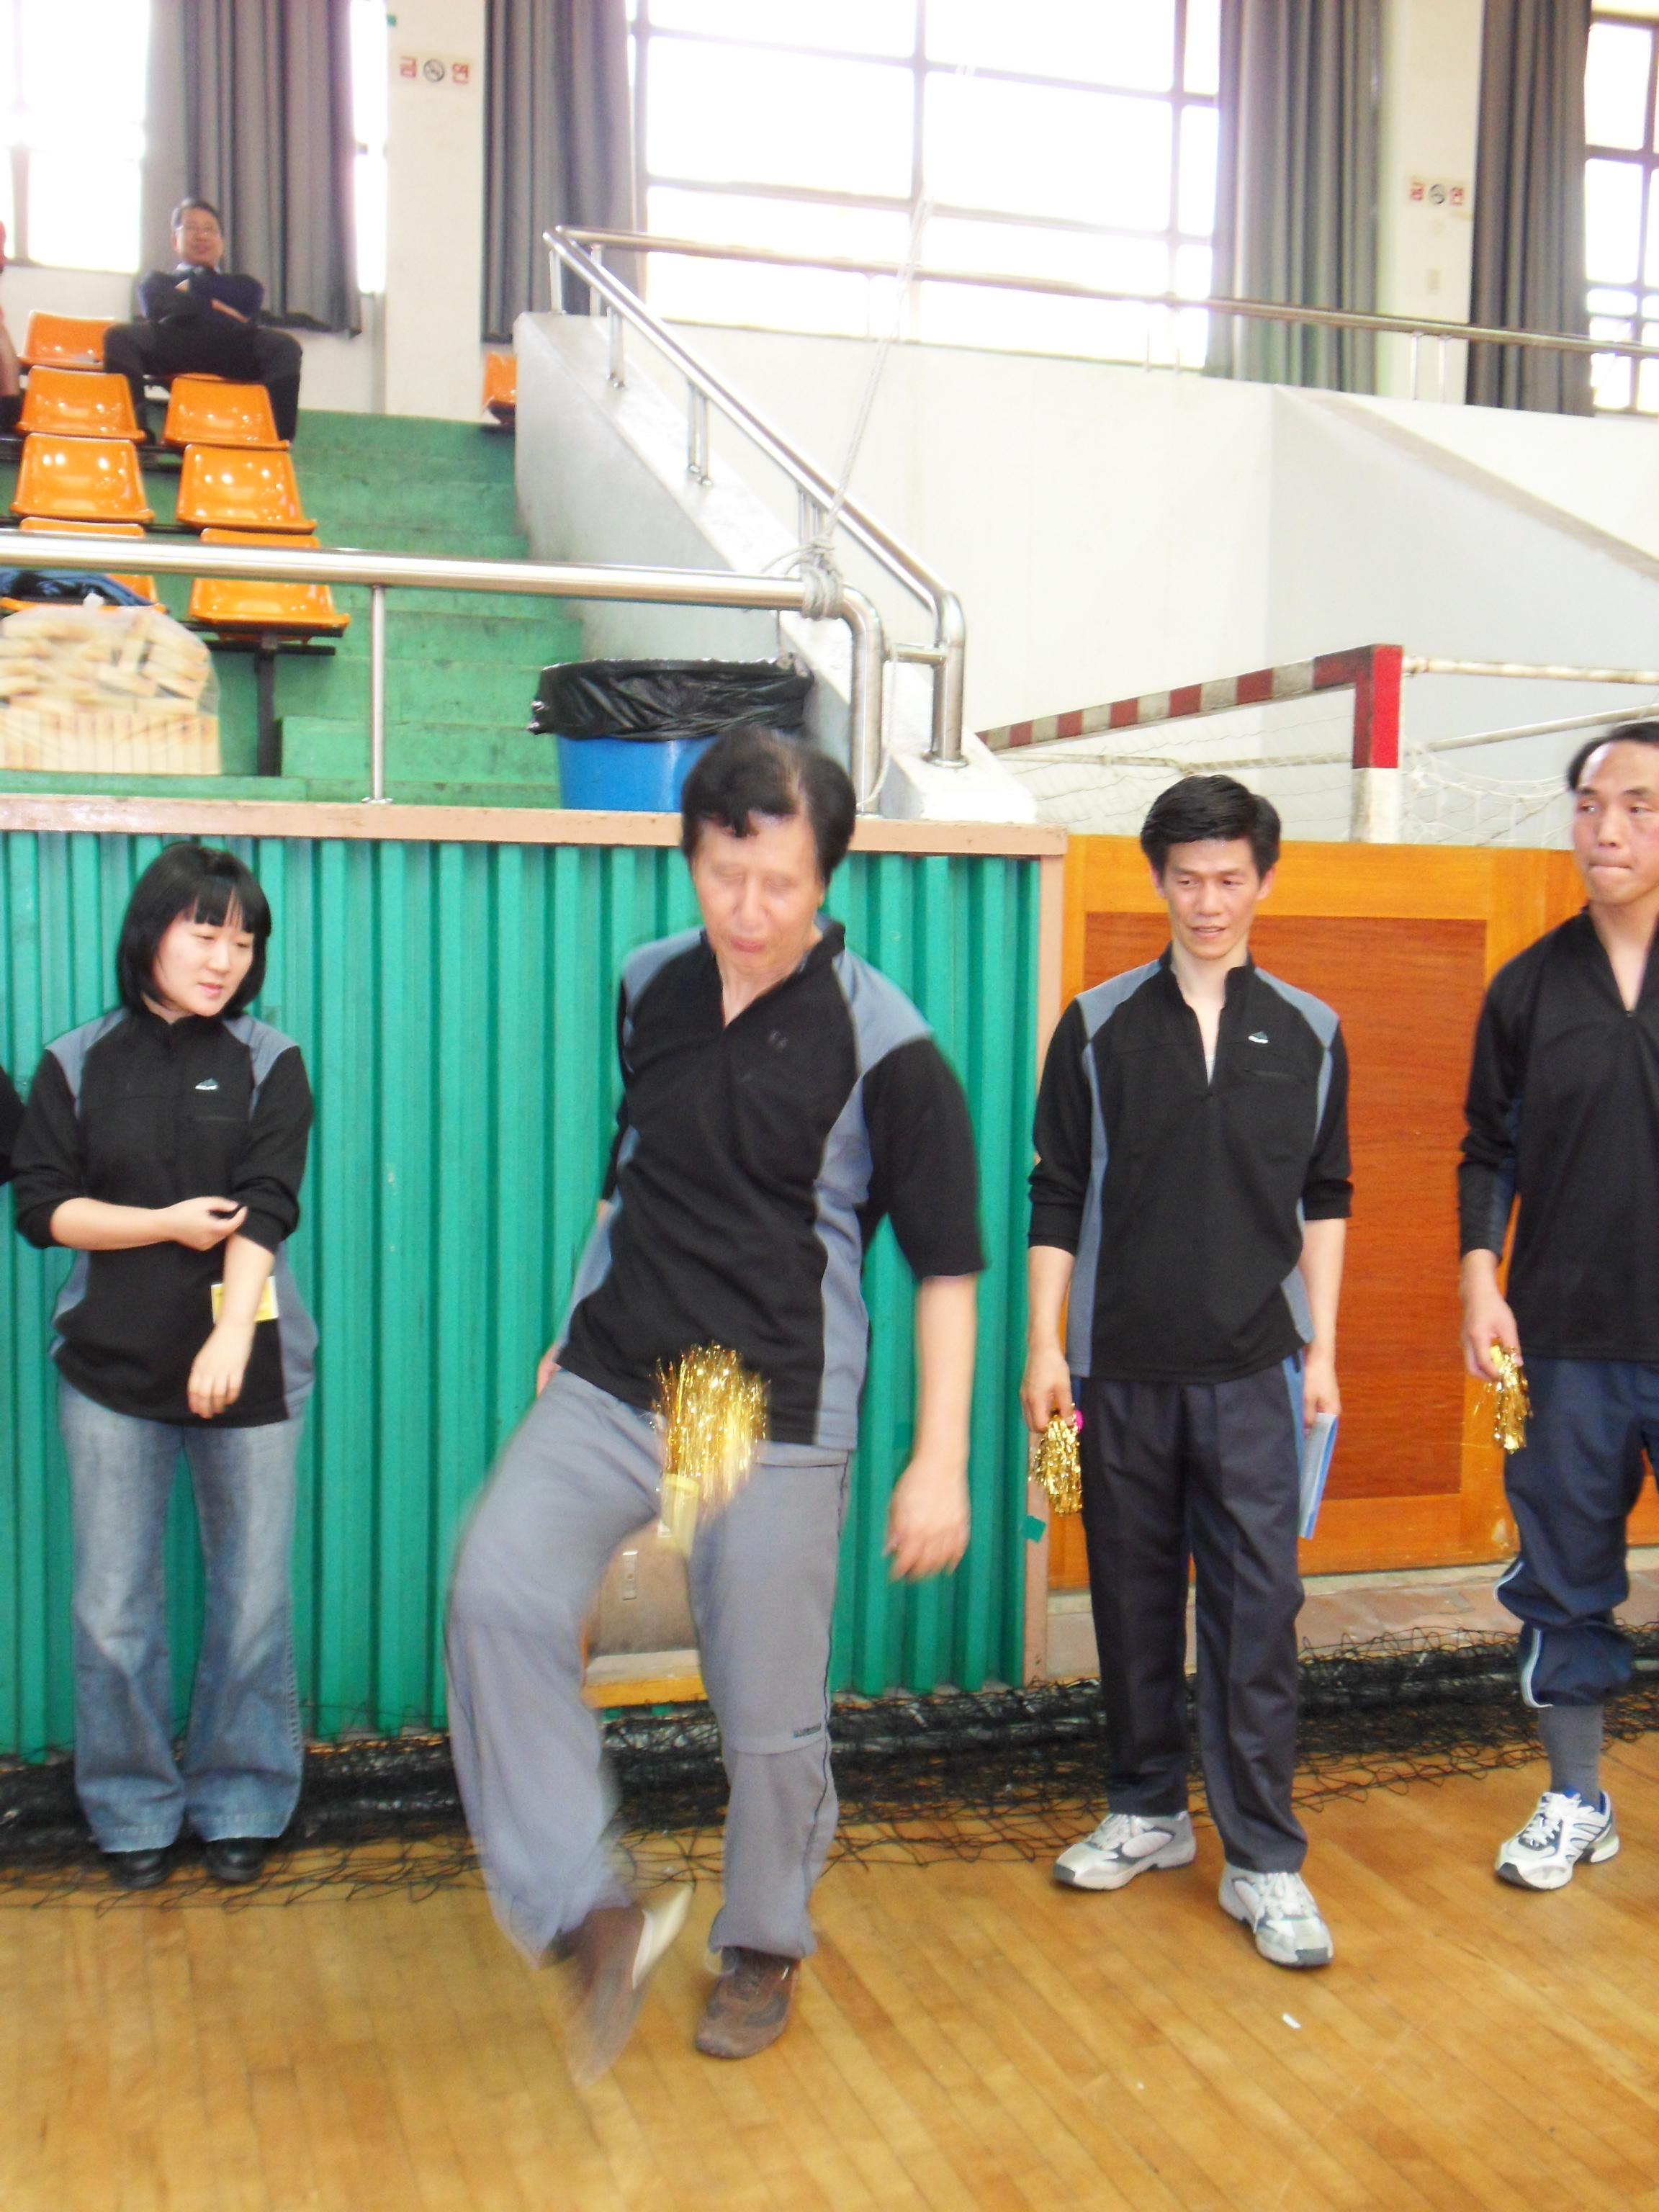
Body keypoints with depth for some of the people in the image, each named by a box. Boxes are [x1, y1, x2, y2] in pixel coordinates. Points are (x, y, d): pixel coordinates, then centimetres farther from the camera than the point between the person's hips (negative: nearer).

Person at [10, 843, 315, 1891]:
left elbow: (264, 1210, -11)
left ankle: (241, 1806, 23)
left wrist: (232, 1336, -25)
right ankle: (134, 1811, 23)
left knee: (254, 1603, 5)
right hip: (111, 1368, 1)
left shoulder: (269, 1062, 1)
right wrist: (168, 1224, -13)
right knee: (115, 1609, 5)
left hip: (248, 1362, -1)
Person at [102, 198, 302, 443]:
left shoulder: (244, 286, 36)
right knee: (119, 336, -29)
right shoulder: (157, 280, 35)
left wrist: (193, 285, 16)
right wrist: (214, 306, 10)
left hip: (231, 355, 1)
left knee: (285, 346, -29)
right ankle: (135, 432, -40)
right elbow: (155, 308, 9)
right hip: (171, 349, 0)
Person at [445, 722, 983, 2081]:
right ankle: (592, 1916, -8)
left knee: (771, 1714, 5)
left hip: (775, 1417, -3)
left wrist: (939, 1462, -8)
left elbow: (946, 1264, -5)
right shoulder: (649, 988, 5)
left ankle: (764, 1950, 32)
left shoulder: (884, 1047, -9)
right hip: (610, 1383, 4)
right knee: (500, 1596, -20)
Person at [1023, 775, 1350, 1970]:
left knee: (1258, 1609, -2)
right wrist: (1045, 1347, -1)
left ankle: (1264, 1860, 8)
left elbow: (1324, 1202, 10)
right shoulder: (1099, 1027, 3)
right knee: (1134, 1598, 10)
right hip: (1122, 1367, 1)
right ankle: (1149, 1813, 27)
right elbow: (1059, 1199, 4)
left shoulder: (1308, 1033, 5)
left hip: (1251, 1372, 0)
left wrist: (1321, 1350, 6)